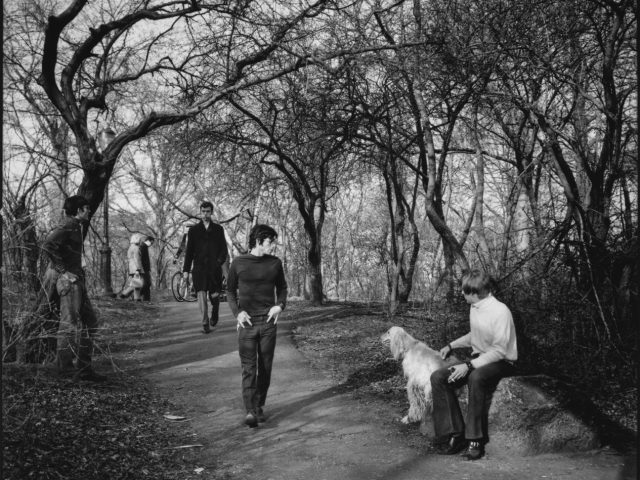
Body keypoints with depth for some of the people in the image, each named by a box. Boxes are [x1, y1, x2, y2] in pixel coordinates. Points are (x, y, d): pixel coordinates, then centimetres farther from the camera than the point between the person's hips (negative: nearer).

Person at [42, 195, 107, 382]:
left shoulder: (79, 226, 18)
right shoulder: (67, 226, -12)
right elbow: (48, 245, -25)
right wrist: (62, 267, -20)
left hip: (77, 278, 10)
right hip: (68, 278, -10)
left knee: (90, 321, 10)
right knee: (70, 323, -7)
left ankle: (84, 368, 14)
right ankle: (64, 365, 1)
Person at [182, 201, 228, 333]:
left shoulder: (218, 229, 10)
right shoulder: (193, 230, 9)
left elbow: (224, 249, 8)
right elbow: (189, 251, 9)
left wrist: (219, 261, -11)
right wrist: (186, 269, 4)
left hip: (214, 268, 0)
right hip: (199, 267, 0)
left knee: (214, 295, 1)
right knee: (201, 294, -10)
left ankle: (214, 312, 32)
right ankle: (205, 323, -4)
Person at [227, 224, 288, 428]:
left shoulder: (275, 263, 5)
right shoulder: (238, 263, -1)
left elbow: (282, 287, 17)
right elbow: (230, 291, 8)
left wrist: (280, 305, -2)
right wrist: (237, 312, -7)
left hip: (268, 322, 2)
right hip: (247, 323, -2)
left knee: (265, 367, 6)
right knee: (248, 368, -7)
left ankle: (259, 406, 21)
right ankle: (250, 412, -9)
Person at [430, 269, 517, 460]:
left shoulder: (500, 311, -20)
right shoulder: (474, 308, 5)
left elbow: (499, 351, -22)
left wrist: (469, 365, -27)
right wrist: (451, 346, 17)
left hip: (502, 362, -8)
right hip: (479, 359, 8)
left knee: (476, 377, -40)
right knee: (438, 378, -12)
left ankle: (476, 440, -27)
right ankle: (455, 435, -11)